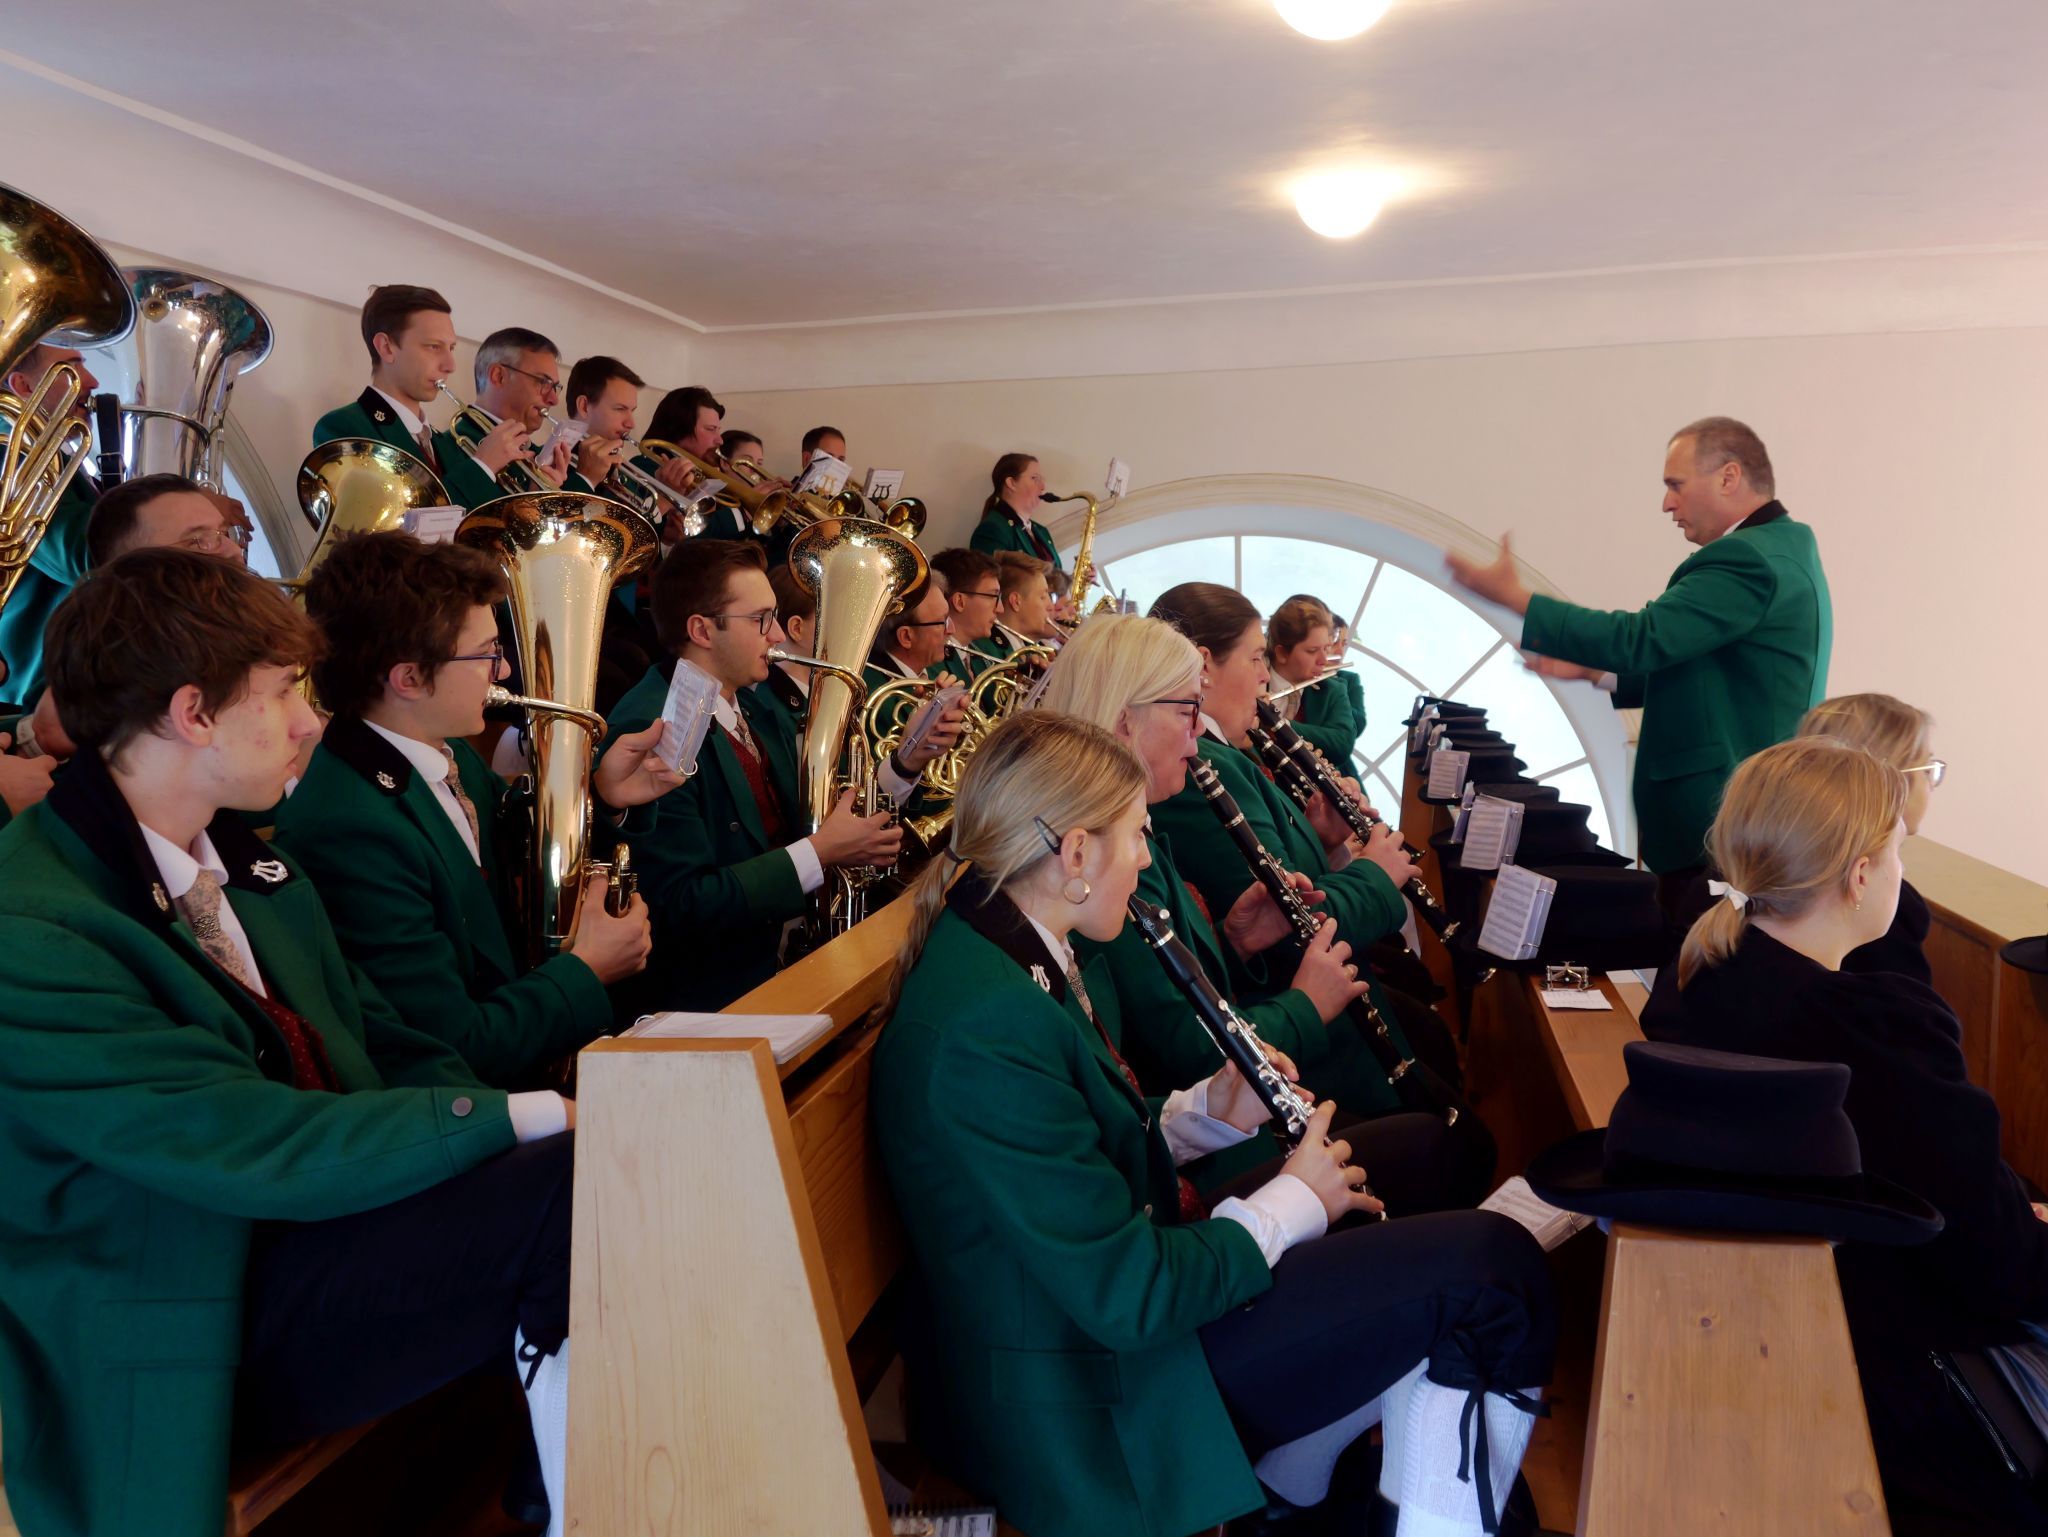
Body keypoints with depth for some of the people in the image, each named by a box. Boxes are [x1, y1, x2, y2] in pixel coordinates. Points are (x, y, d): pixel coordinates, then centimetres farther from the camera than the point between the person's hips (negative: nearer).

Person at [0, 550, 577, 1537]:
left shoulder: (244, 863, 12)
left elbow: (388, 1054, 9)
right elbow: (251, 1152, -24)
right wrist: (527, 1117, -23)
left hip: (313, 1225, 8)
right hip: (192, 1343, -8)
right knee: (579, 1185, -28)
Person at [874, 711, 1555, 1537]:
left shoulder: (1021, 952, 0)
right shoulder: (986, 1027, -30)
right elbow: (1130, 1297, -26)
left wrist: (1213, 1111, -2)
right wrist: (1292, 1202, -11)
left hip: (1103, 1303, 9)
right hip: (1091, 1401, -9)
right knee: (1489, 1263, -10)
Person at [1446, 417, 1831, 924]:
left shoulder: (1749, 559, -18)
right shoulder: (1784, 548, 15)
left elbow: (1640, 638, -25)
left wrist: (1513, 596, -19)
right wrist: (1593, 670, 11)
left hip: (1716, 828, -10)